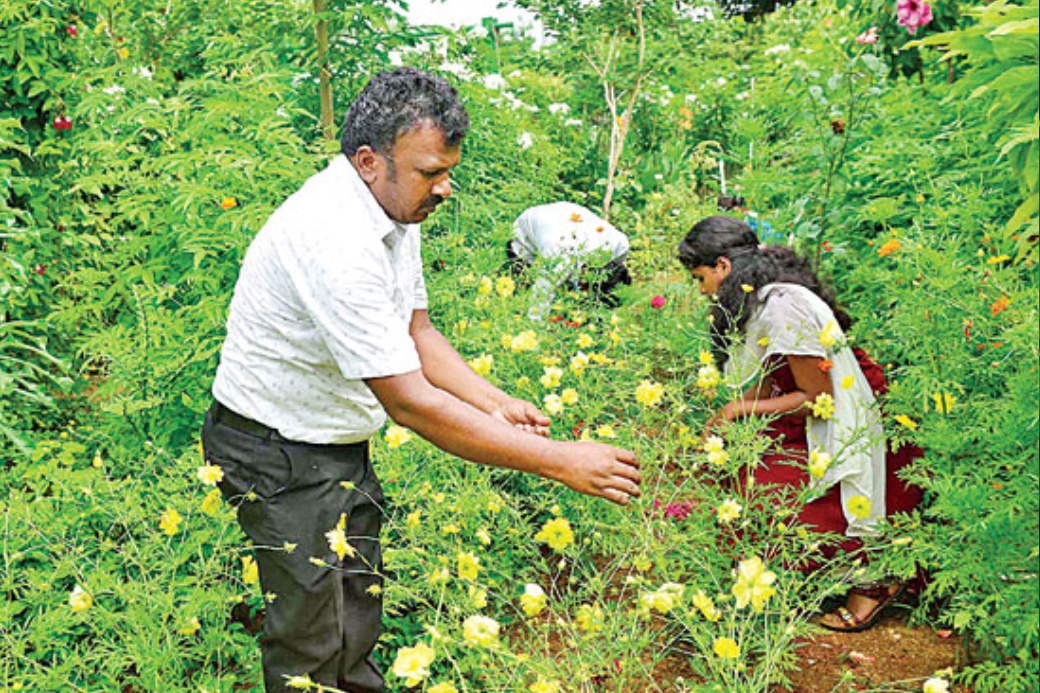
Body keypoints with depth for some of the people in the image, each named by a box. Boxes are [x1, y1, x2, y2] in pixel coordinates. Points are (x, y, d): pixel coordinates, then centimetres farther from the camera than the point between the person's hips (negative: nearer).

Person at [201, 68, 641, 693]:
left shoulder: (396, 206, -1)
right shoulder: (336, 240, -33)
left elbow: (415, 331, 9)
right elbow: (408, 402, -34)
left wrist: (494, 405, -6)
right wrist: (560, 460, -31)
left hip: (342, 444, 9)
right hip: (279, 451, -9)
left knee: (359, 613, 19)